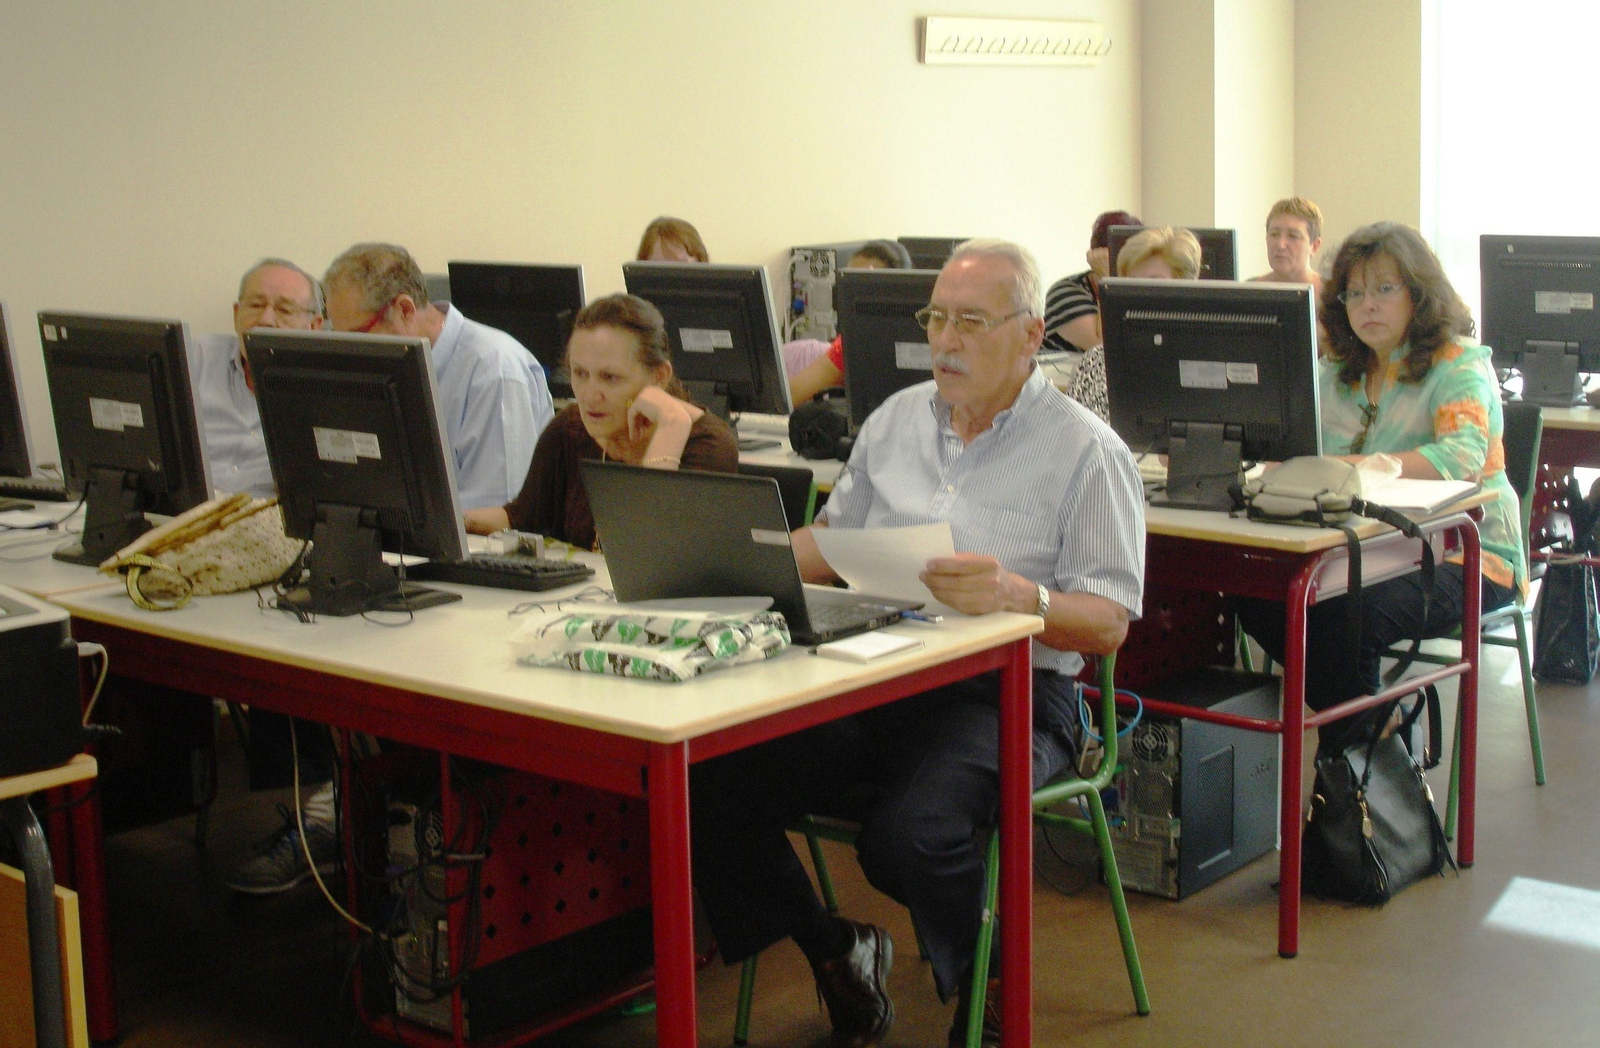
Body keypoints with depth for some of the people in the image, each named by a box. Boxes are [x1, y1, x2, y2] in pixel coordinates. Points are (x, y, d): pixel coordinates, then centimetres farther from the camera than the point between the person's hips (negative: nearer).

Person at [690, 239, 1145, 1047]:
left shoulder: (1087, 451, -1)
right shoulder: (898, 418, 18)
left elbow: (1109, 623, -7)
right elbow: (831, 542, 22)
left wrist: (1019, 596, -26)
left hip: (1005, 691, -5)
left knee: (907, 833, -34)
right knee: (706, 782, -16)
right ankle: (832, 951, 10)